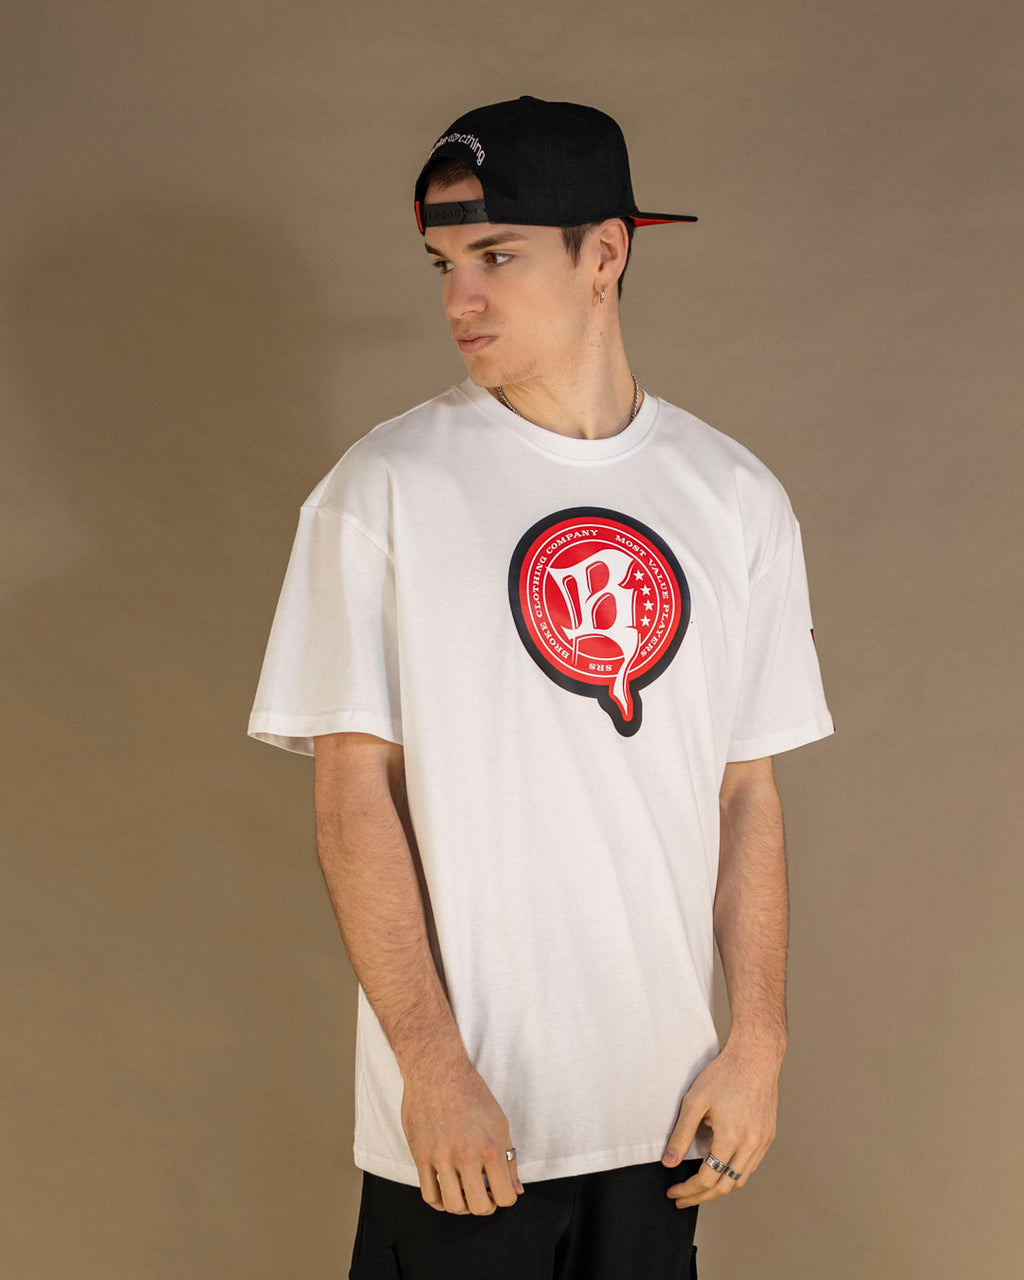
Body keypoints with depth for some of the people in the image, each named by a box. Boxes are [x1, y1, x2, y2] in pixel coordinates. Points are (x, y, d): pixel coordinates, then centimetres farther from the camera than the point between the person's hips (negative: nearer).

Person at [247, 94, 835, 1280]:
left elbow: (747, 791, 7)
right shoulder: (387, 484, -5)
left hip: (663, 1099, 3)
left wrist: (759, 1043, 1)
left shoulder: (735, 497, 4)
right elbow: (353, 790, -7)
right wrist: (432, 1063, -13)